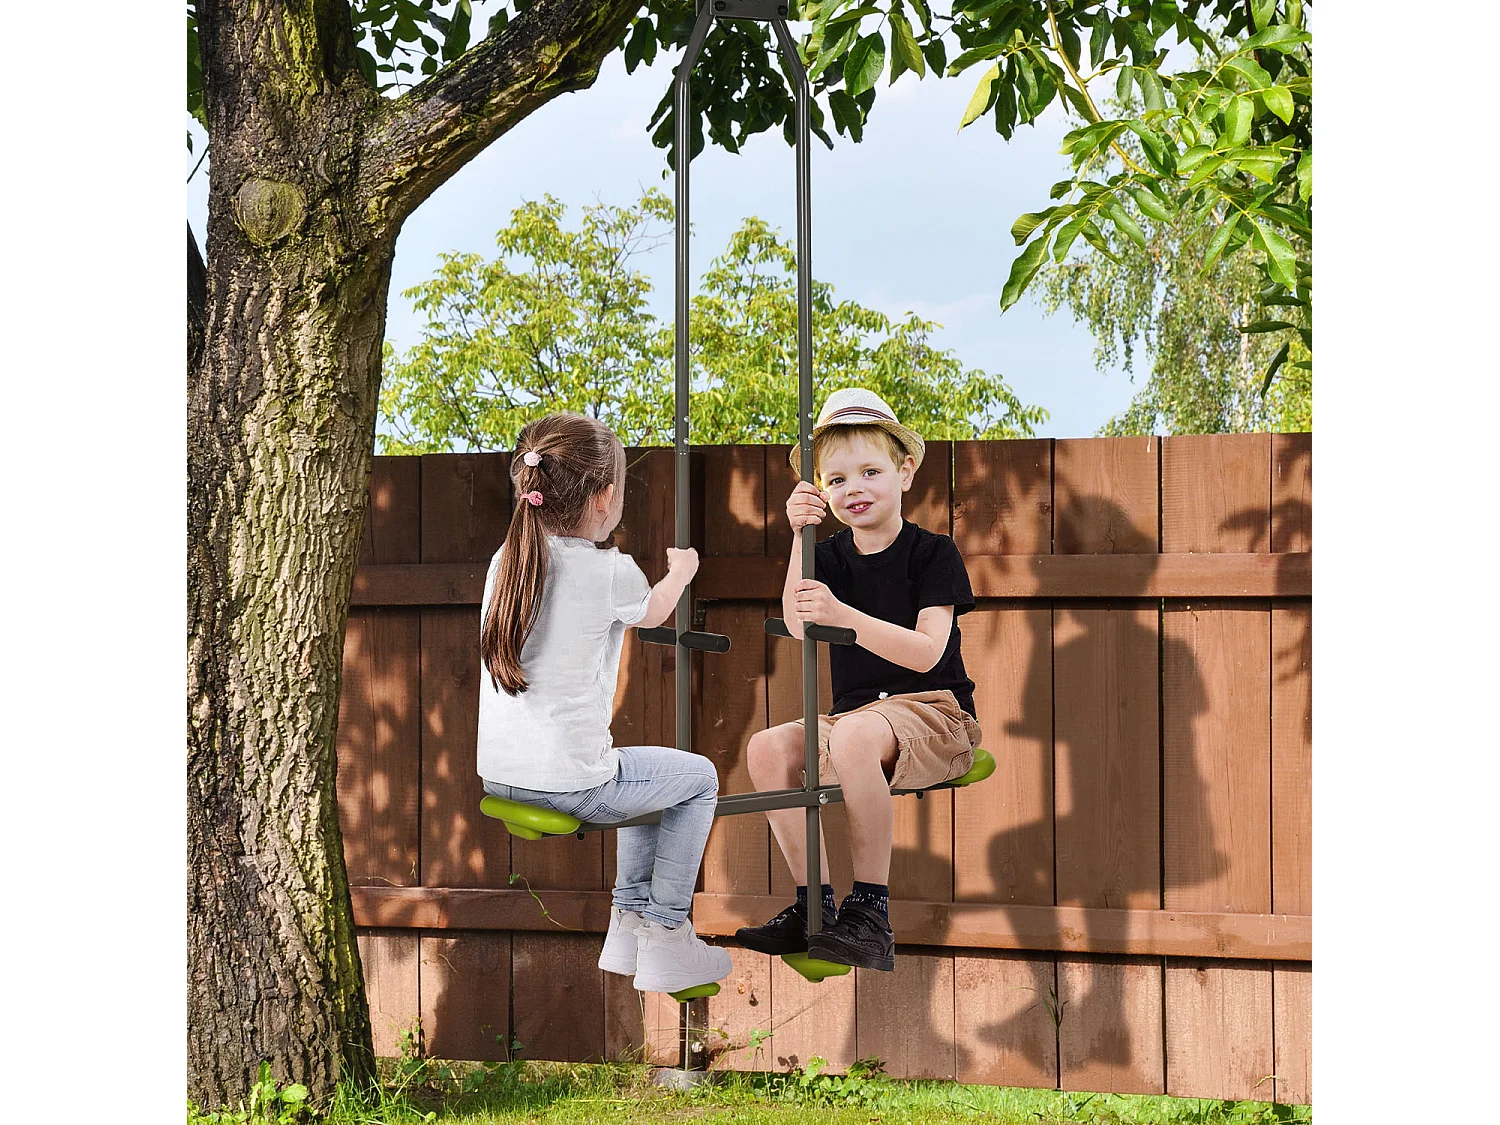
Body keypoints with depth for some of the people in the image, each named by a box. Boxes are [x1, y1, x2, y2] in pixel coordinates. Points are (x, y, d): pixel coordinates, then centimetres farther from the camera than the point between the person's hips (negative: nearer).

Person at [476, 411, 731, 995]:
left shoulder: (506, 560, 4)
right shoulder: (611, 573, -13)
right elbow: (652, 613, 11)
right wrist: (680, 571, 33)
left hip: (498, 775, 7)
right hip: (572, 783, -7)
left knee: (644, 771, 32)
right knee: (698, 778, 18)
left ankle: (629, 921, 35)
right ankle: (665, 939, 19)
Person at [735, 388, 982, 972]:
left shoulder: (933, 552, -5)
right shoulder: (830, 557, 9)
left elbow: (926, 652, -19)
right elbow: (796, 625, -10)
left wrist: (843, 615, -32)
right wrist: (799, 536, -21)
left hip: (932, 712, -6)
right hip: (853, 712, 6)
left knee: (854, 734, -37)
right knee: (767, 746, -19)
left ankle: (870, 912, -33)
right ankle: (813, 905, -12)